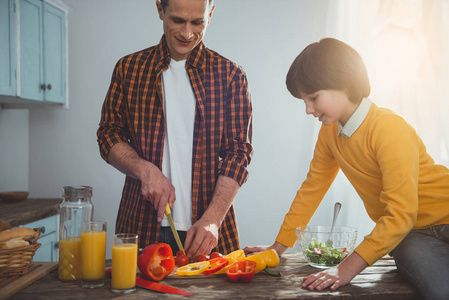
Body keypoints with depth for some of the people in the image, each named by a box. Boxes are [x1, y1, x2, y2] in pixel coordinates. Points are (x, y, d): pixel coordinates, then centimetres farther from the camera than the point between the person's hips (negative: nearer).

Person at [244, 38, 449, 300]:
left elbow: (401, 214, -25)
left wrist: (347, 268, -28)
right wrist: (279, 246, 11)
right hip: (407, 233, 4)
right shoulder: (329, 131, 1)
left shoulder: (389, 129, -22)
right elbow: (312, 188, 11)